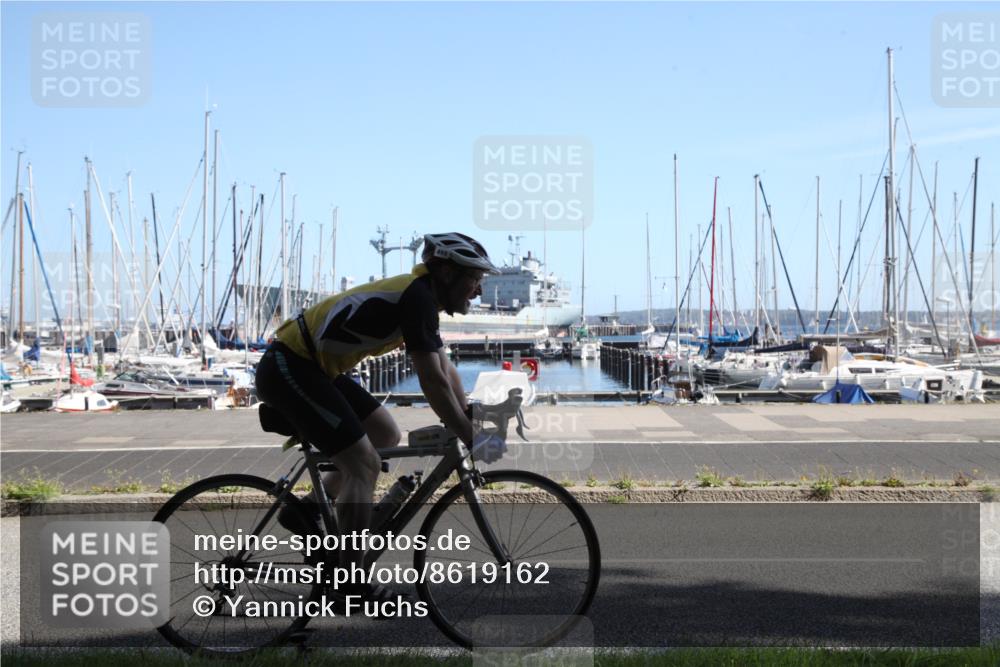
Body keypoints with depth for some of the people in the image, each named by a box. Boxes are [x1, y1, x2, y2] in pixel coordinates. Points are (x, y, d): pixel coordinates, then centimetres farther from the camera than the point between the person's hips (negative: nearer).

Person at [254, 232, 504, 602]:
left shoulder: (419, 297, 11)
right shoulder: (417, 297, -19)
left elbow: (446, 371, 19)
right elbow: (433, 382, -22)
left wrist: (470, 423, 14)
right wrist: (471, 440, -16)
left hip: (314, 368, 10)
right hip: (287, 368, -10)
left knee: (387, 436, 14)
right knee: (364, 464, -11)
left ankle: (303, 511, 18)